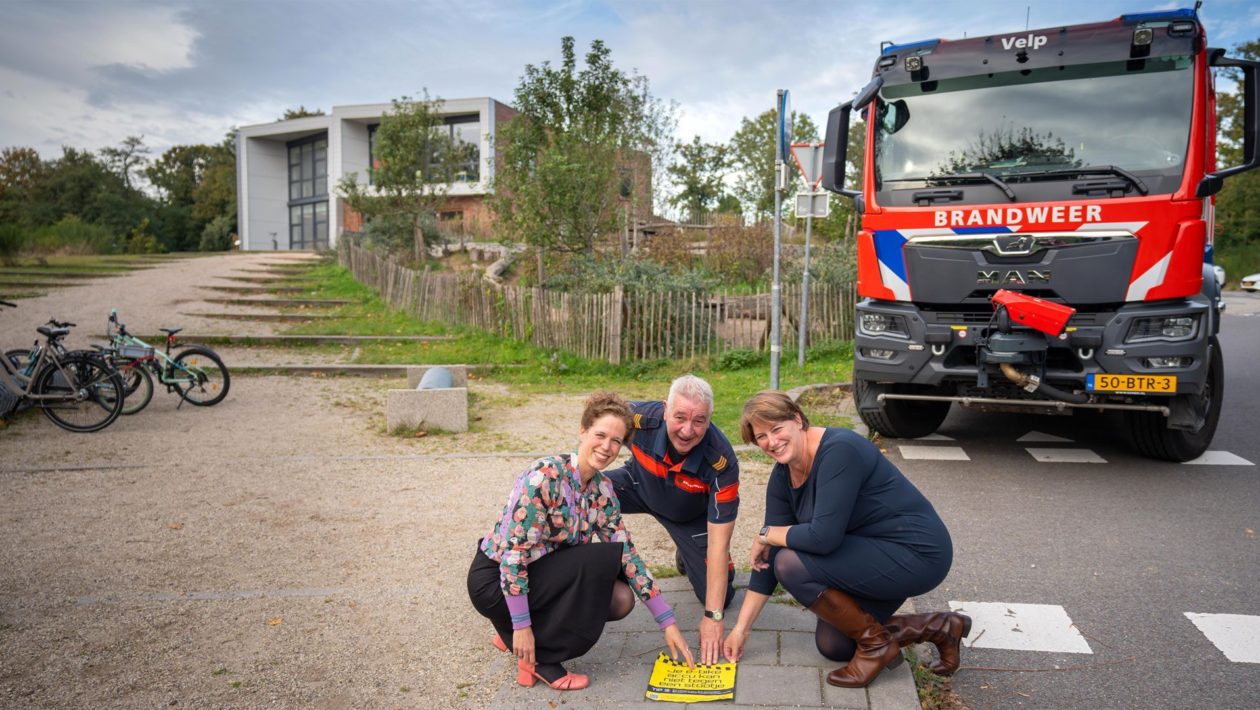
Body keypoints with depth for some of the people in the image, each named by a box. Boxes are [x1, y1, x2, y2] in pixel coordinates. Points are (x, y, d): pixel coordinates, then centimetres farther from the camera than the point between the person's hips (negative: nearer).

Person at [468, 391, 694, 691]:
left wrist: (668, 622, -4)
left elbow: (627, 556, 0)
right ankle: (540, 659, -10)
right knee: (603, 557, -22)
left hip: (541, 574, 8)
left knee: (621, 599, -7)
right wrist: (522, 626, -22)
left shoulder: (603, 490, -1)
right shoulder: (544, 475, -26)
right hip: (495, 579, -8)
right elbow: (513, 551, -26)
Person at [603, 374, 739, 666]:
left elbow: (719, 543, -34)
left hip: (691, 516, 0)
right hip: (638, 485, 1)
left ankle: (687, 556, 29)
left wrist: (713, 616, -34)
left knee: (721, 596, -4)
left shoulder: (722, 463, -38)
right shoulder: (639, 418, -36)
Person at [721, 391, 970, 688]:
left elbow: (824, 537, -33)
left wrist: (767, 534, -16)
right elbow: (768, 557, 2)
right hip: (875, 554, 10)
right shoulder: (782, 477, -1)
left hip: (917, 553, -10)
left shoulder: (839, 450, -26)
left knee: (792, 565, -22)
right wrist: (741, 627, 1)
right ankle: (939, 627, 21)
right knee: (832, 646, 13)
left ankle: (877, 643, -3)